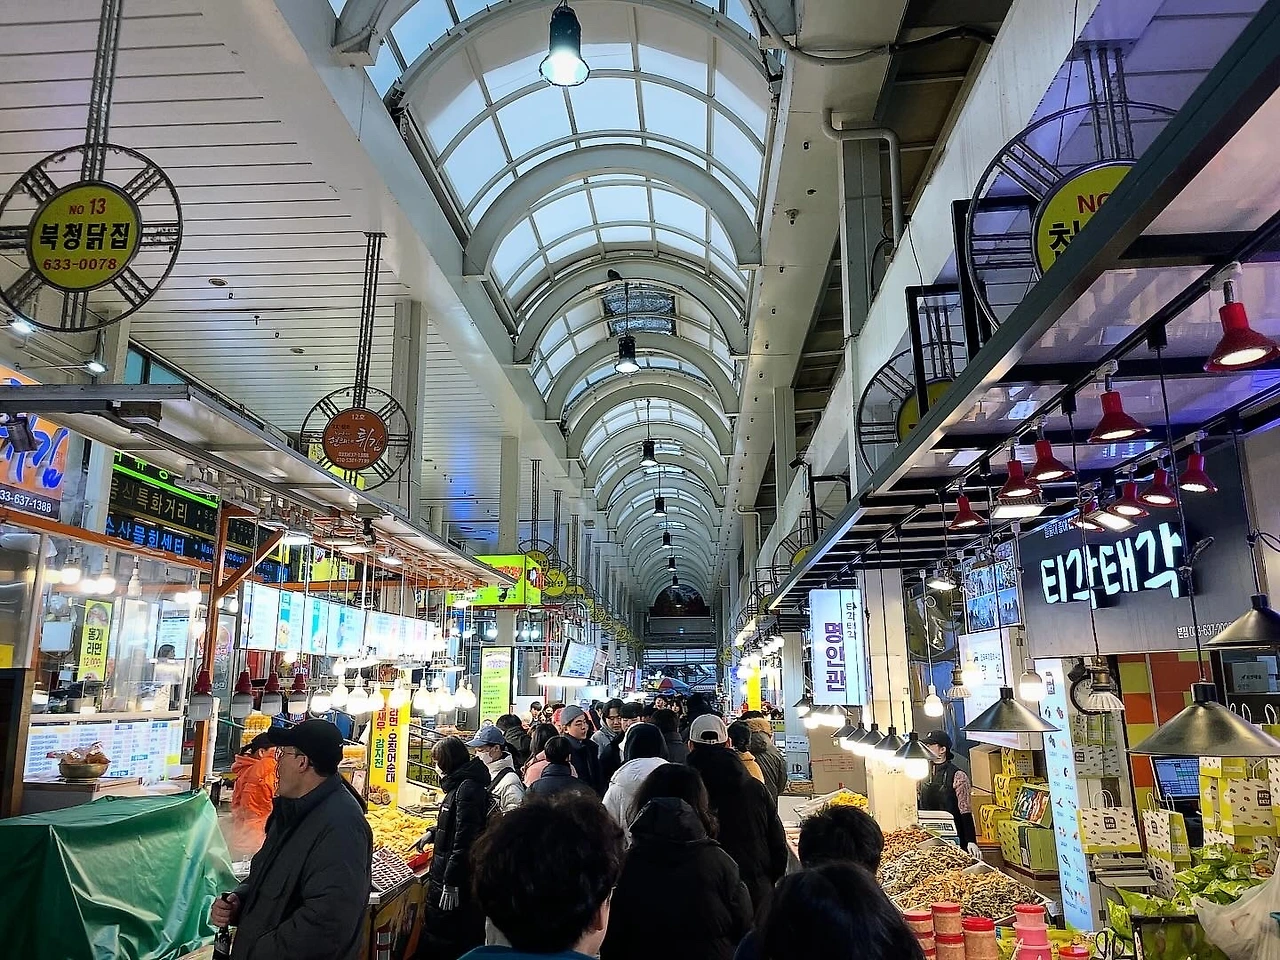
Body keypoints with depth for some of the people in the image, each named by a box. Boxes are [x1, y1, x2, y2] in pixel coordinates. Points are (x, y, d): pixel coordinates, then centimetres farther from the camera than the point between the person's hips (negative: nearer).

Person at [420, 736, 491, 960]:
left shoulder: (468, 788, -19)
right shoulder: (460, 785, 12)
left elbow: (465, 840, -23)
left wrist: (451, 883, -22)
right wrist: (434, 833, 33)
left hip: (456, 879, -10)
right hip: (448, 874, 10)